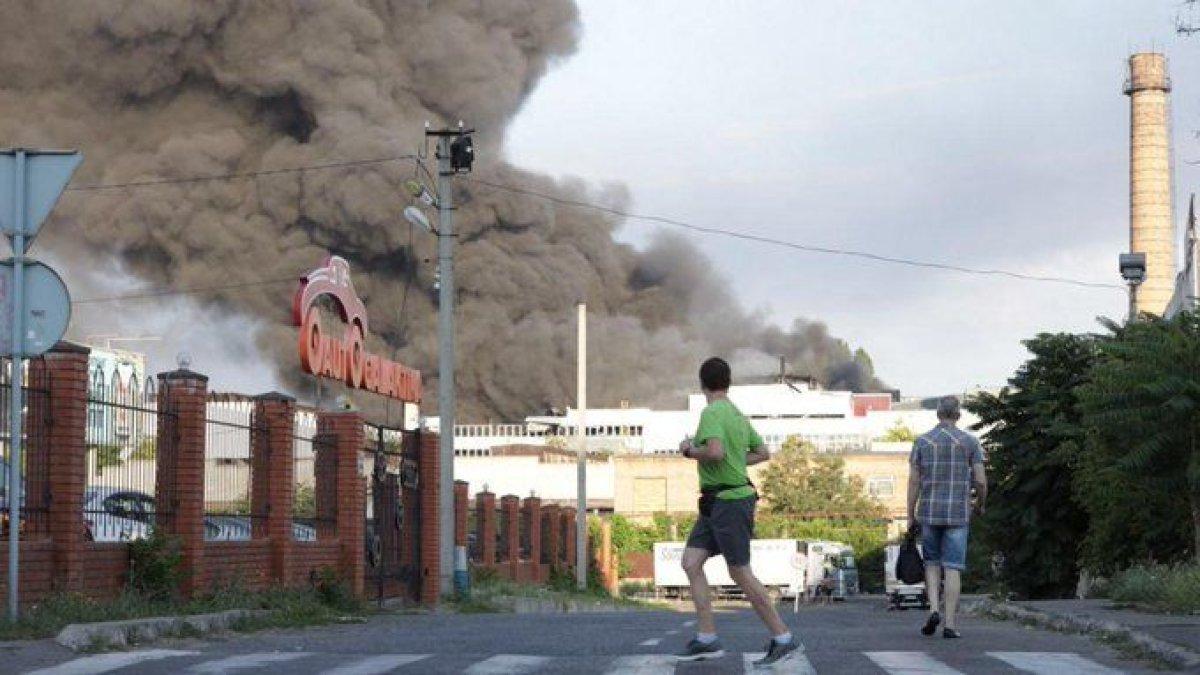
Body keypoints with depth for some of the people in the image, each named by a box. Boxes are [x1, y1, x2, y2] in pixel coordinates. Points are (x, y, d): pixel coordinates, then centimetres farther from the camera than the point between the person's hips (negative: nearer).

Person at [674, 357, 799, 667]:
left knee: (740, 573, -5)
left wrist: (689, 450, -11)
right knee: (691, 563, 5)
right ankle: (706, 639, 3)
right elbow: (763, 453, 23)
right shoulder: (738, 415, 15)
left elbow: (715, 452, -29)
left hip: (729, 500, -10)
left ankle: (783, 638, 1)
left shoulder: (712, 413, -14)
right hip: (715, 503, 10)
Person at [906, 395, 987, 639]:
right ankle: (951, 624, -4)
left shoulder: (922, 442, 2)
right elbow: (980, 481, -2)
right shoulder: (970, 442, 0)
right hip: (958, 514, -1)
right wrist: (980, 504, 18)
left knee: (932, 562, 16)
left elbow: (913, 481, 0)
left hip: (929, 512, 1)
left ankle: (933, 609, -4)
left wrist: (911, 516, 5)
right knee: (952, 568, 0)